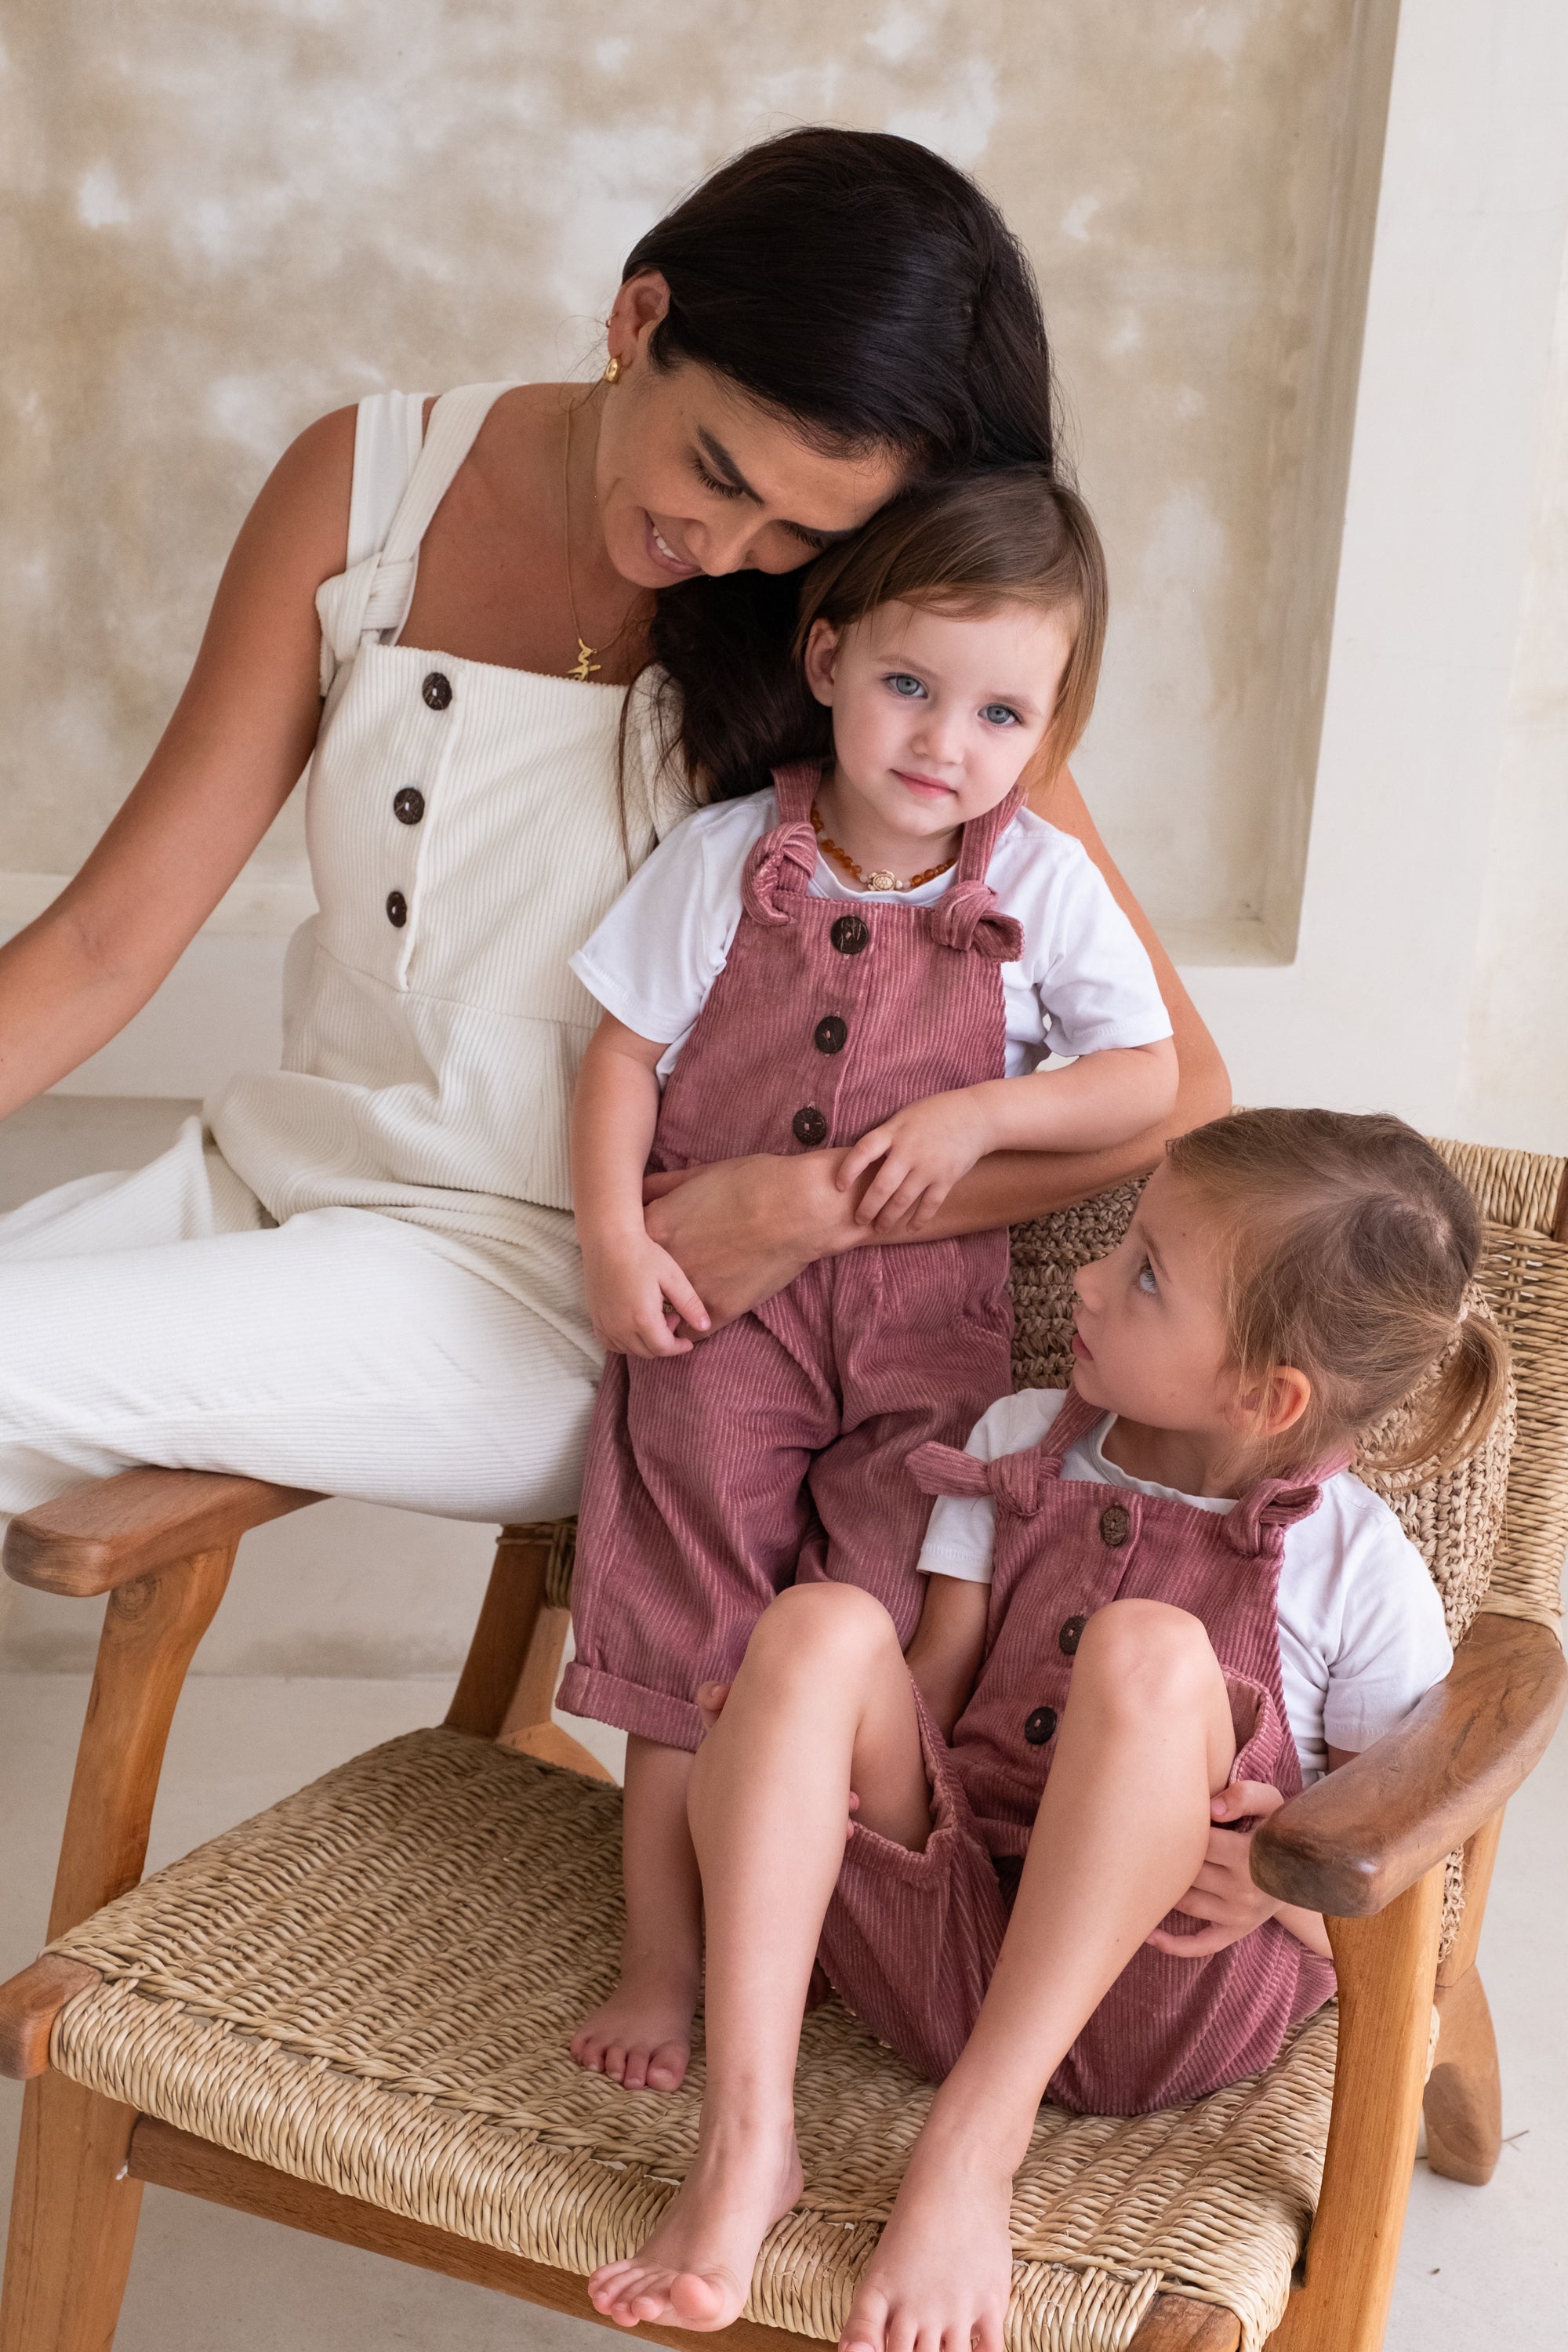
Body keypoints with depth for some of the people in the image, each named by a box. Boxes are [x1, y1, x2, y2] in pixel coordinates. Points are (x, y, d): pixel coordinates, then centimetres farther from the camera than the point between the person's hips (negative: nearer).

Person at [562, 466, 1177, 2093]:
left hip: (924, 1321, 0)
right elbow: (625, 1051, 1)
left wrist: (980, 1114, -14)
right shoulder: (726, 859, -4)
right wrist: (615, 1239, -10)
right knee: (690, 1632, 5)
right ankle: (661, 1957, 19)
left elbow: (1152, 1076, 0)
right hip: (716, 1306, 0)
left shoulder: (1045, 889, -3)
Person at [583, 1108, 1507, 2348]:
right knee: (822, 1625, -20)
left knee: (1146, 1650, -29)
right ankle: (745, 2139, -29)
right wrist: (793, 1738, -13)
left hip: (1167, 1996, -4)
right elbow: (926, 1695, 8)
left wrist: (1288, 1885, -21)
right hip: (946, 1940, 4)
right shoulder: (1021, 1443, 9)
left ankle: (973, 2142, -32)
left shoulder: (1362, 1571, -4)